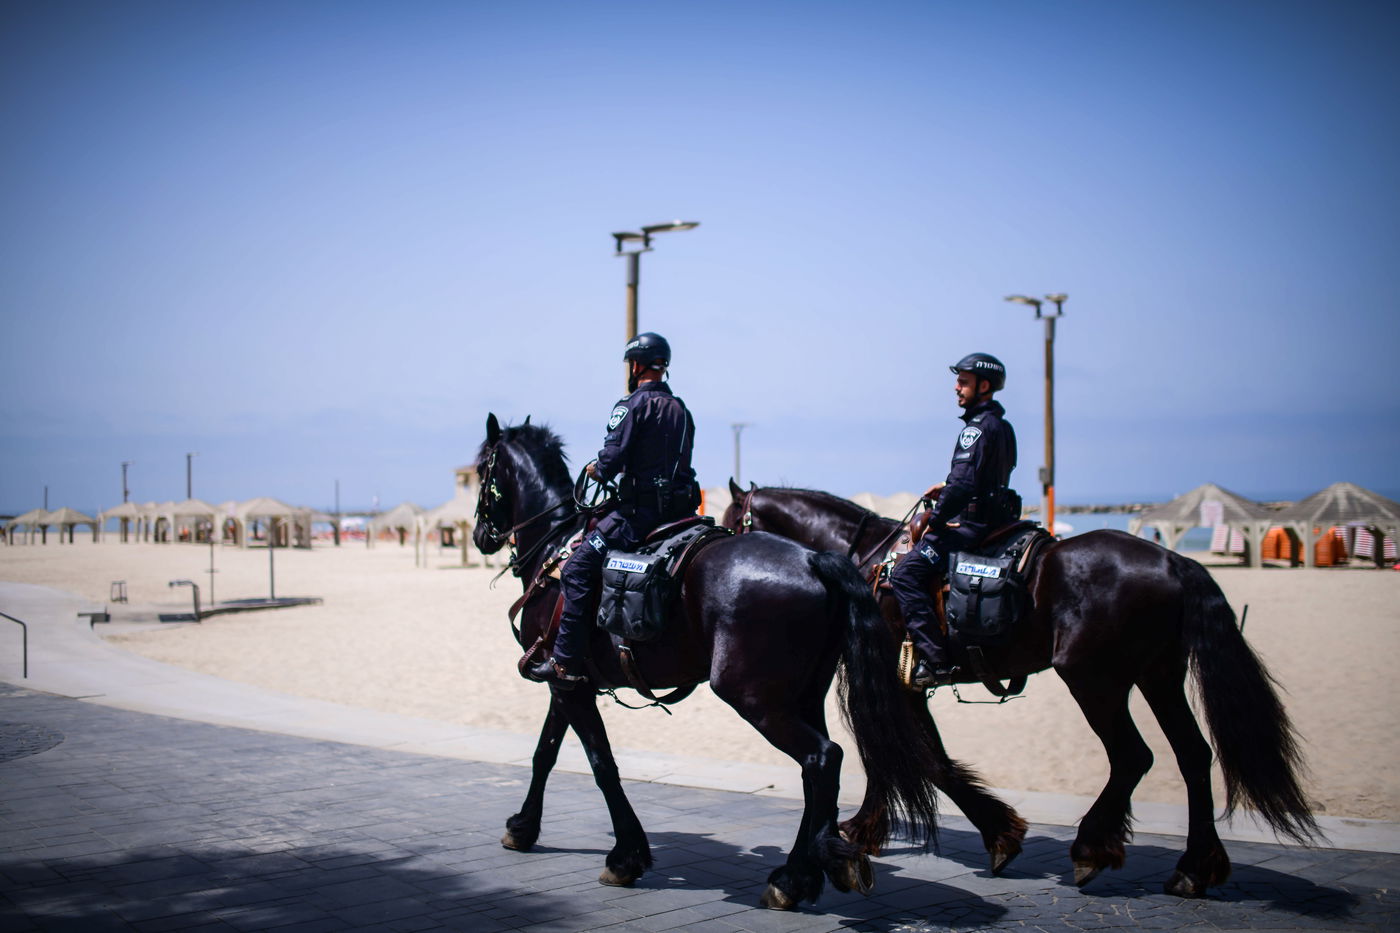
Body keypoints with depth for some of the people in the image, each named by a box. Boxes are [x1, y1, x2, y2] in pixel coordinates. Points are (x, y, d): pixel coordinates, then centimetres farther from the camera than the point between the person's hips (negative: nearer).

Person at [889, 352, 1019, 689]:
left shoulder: (978, 427, -15)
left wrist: (936, 521, -14)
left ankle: (935, 661, -24)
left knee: (905, 573, -18)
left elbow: (963, 483, -23)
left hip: (973, 523, -11)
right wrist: (946, 488, 17)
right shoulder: (1001, 425, 16)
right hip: (994, 518, 11)